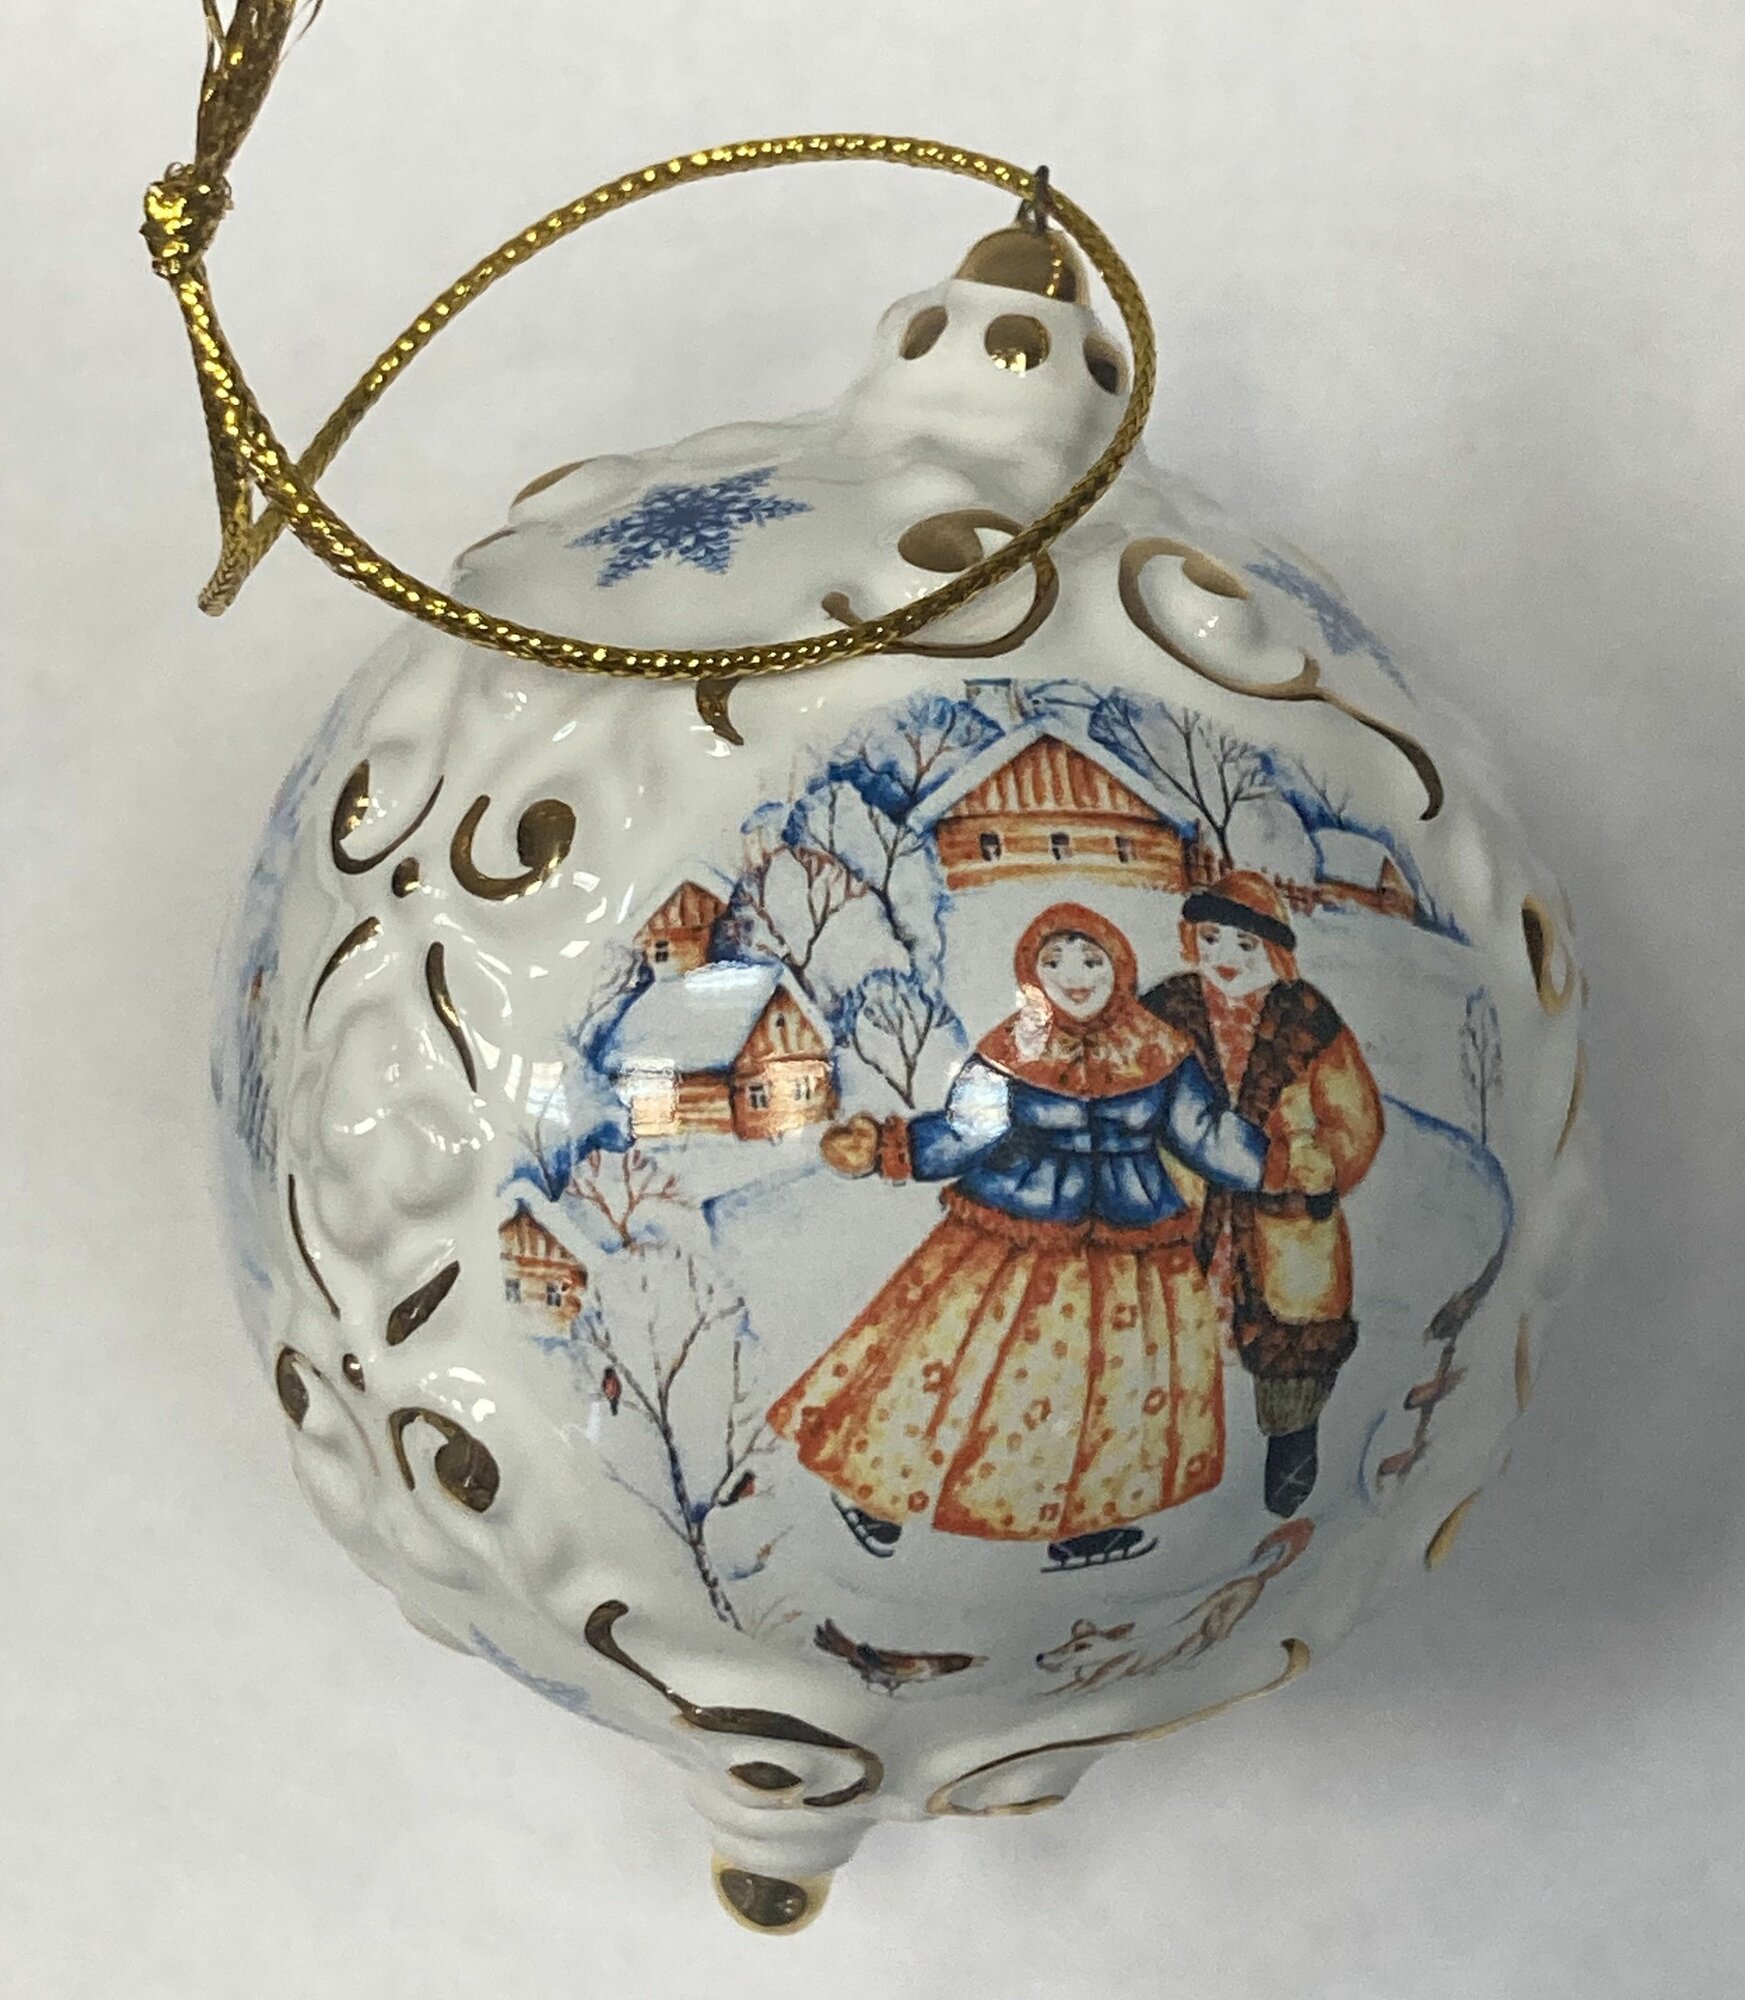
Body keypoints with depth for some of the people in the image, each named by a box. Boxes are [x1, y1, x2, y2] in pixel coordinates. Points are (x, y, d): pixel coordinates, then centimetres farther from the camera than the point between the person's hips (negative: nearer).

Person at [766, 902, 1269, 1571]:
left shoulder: (1161, 1056, -2)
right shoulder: (1008, 1058, -8)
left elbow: (1207, 1136, 5)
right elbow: (957, 1136, -10)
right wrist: (883, 1146, -22)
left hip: (1131, 1260, 3)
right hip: (1017, 1251, -3)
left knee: (1112, 1386, 11)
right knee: (968, 1368, 0)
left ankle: (1084, 1524, 29)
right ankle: (877, 1489, 19)